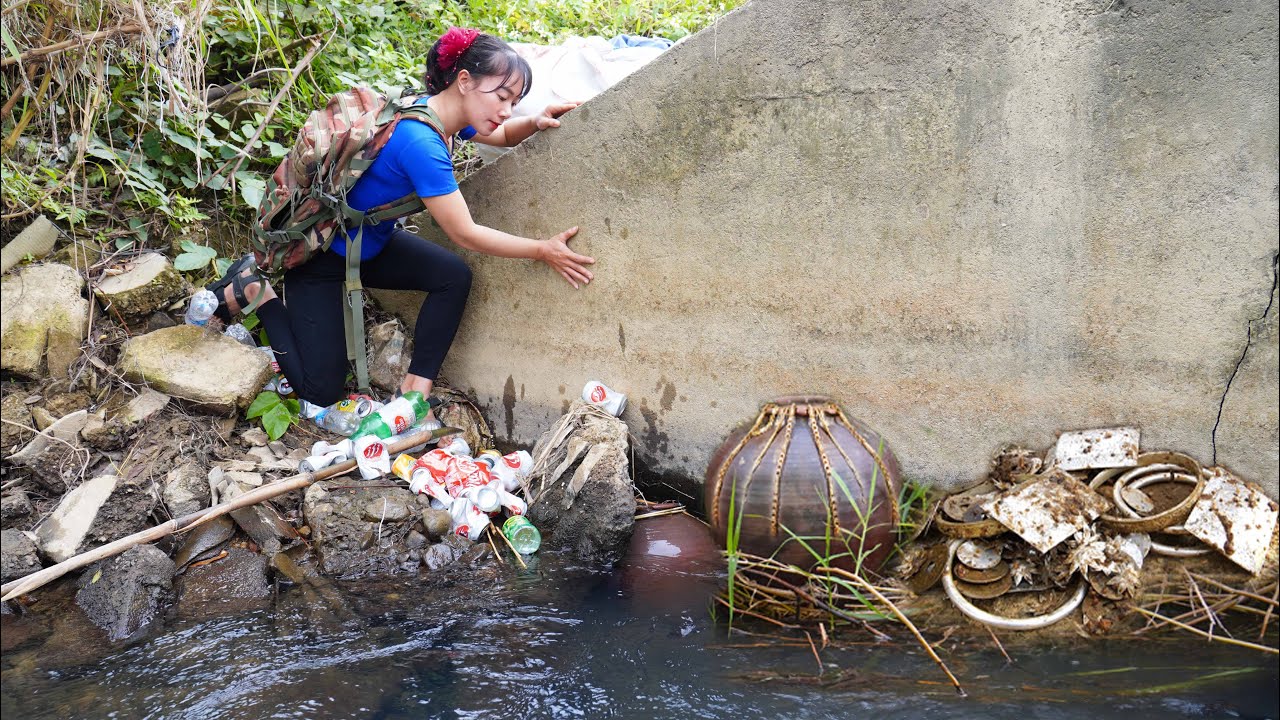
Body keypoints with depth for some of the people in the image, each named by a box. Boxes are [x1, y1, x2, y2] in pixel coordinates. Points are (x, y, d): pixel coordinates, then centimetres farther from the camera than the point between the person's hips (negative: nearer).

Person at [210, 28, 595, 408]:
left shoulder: (446, 113, -8)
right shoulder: (420, 143, -34)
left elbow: (502, 136, 14)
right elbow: (465, 234, -26)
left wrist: (535, 121, -9)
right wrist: (544, 250, -19)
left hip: (372, 242, 9)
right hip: (321, 253, -9)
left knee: (454, 276, -12)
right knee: (321, 392, -2)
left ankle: (415, 389, -4)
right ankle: (254, 289, 13)